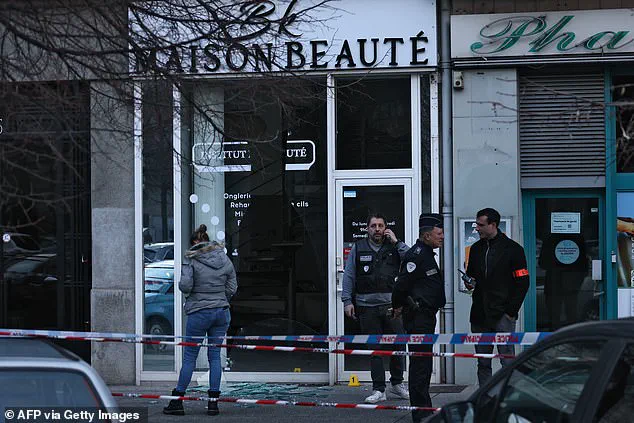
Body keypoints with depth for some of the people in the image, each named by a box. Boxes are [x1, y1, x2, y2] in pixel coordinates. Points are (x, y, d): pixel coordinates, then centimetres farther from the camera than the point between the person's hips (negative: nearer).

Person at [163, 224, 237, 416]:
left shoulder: (191, 259, -7)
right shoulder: (225, 259, 6)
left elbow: (185, 286, -17)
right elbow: (232, 288, 7)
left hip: (199, 312, -4)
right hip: (222, 312, 4)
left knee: (190, 356, 3)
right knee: (215, 356, 8)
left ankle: (177, 401, 6)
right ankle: (213, 402, 6)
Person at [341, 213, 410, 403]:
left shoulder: (394, 247, 7)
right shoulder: (358, 249, 8)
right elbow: (349, 276, 9)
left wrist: (396, 242, -7)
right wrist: (347, 301, 1)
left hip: (391, 305, 0)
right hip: (367, 307, 0)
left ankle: (397, 383, 22)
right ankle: (378, 390, 7)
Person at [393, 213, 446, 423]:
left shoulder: (426, 254, 18)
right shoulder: (416, 255, -17)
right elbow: (401, 285, -20)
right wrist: (398, 307, -7)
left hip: (426, 317, 11)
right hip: (418, 317, -11)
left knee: (423, 364, 16)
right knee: (420, 364, -9)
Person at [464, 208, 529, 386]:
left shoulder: (513, 249, -3)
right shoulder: (476, 249, 14)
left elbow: (522, 283, -4)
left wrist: (511, 311, -9)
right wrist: (469, 283, 2)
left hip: (502, 315, -5)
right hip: (480, 315, 6)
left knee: (508, 361, -7)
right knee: (483, 364, 7)